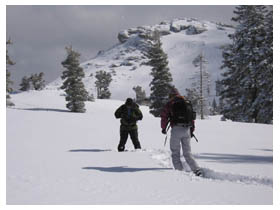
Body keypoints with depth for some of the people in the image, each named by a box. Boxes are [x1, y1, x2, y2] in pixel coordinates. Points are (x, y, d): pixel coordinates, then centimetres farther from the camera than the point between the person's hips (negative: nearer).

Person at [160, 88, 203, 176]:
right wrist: (191, 131, 23)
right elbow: (192, 117, 17)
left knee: (175, 152, 5)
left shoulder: (170, 104, 3)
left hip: (176, 129, -4)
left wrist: (163, 128, 15)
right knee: (187, 152, 11)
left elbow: (164, 116, 1)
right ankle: (197, 170, -3)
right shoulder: (187, 103, 17)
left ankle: (179, 170, -5)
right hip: (187, 129, 4)